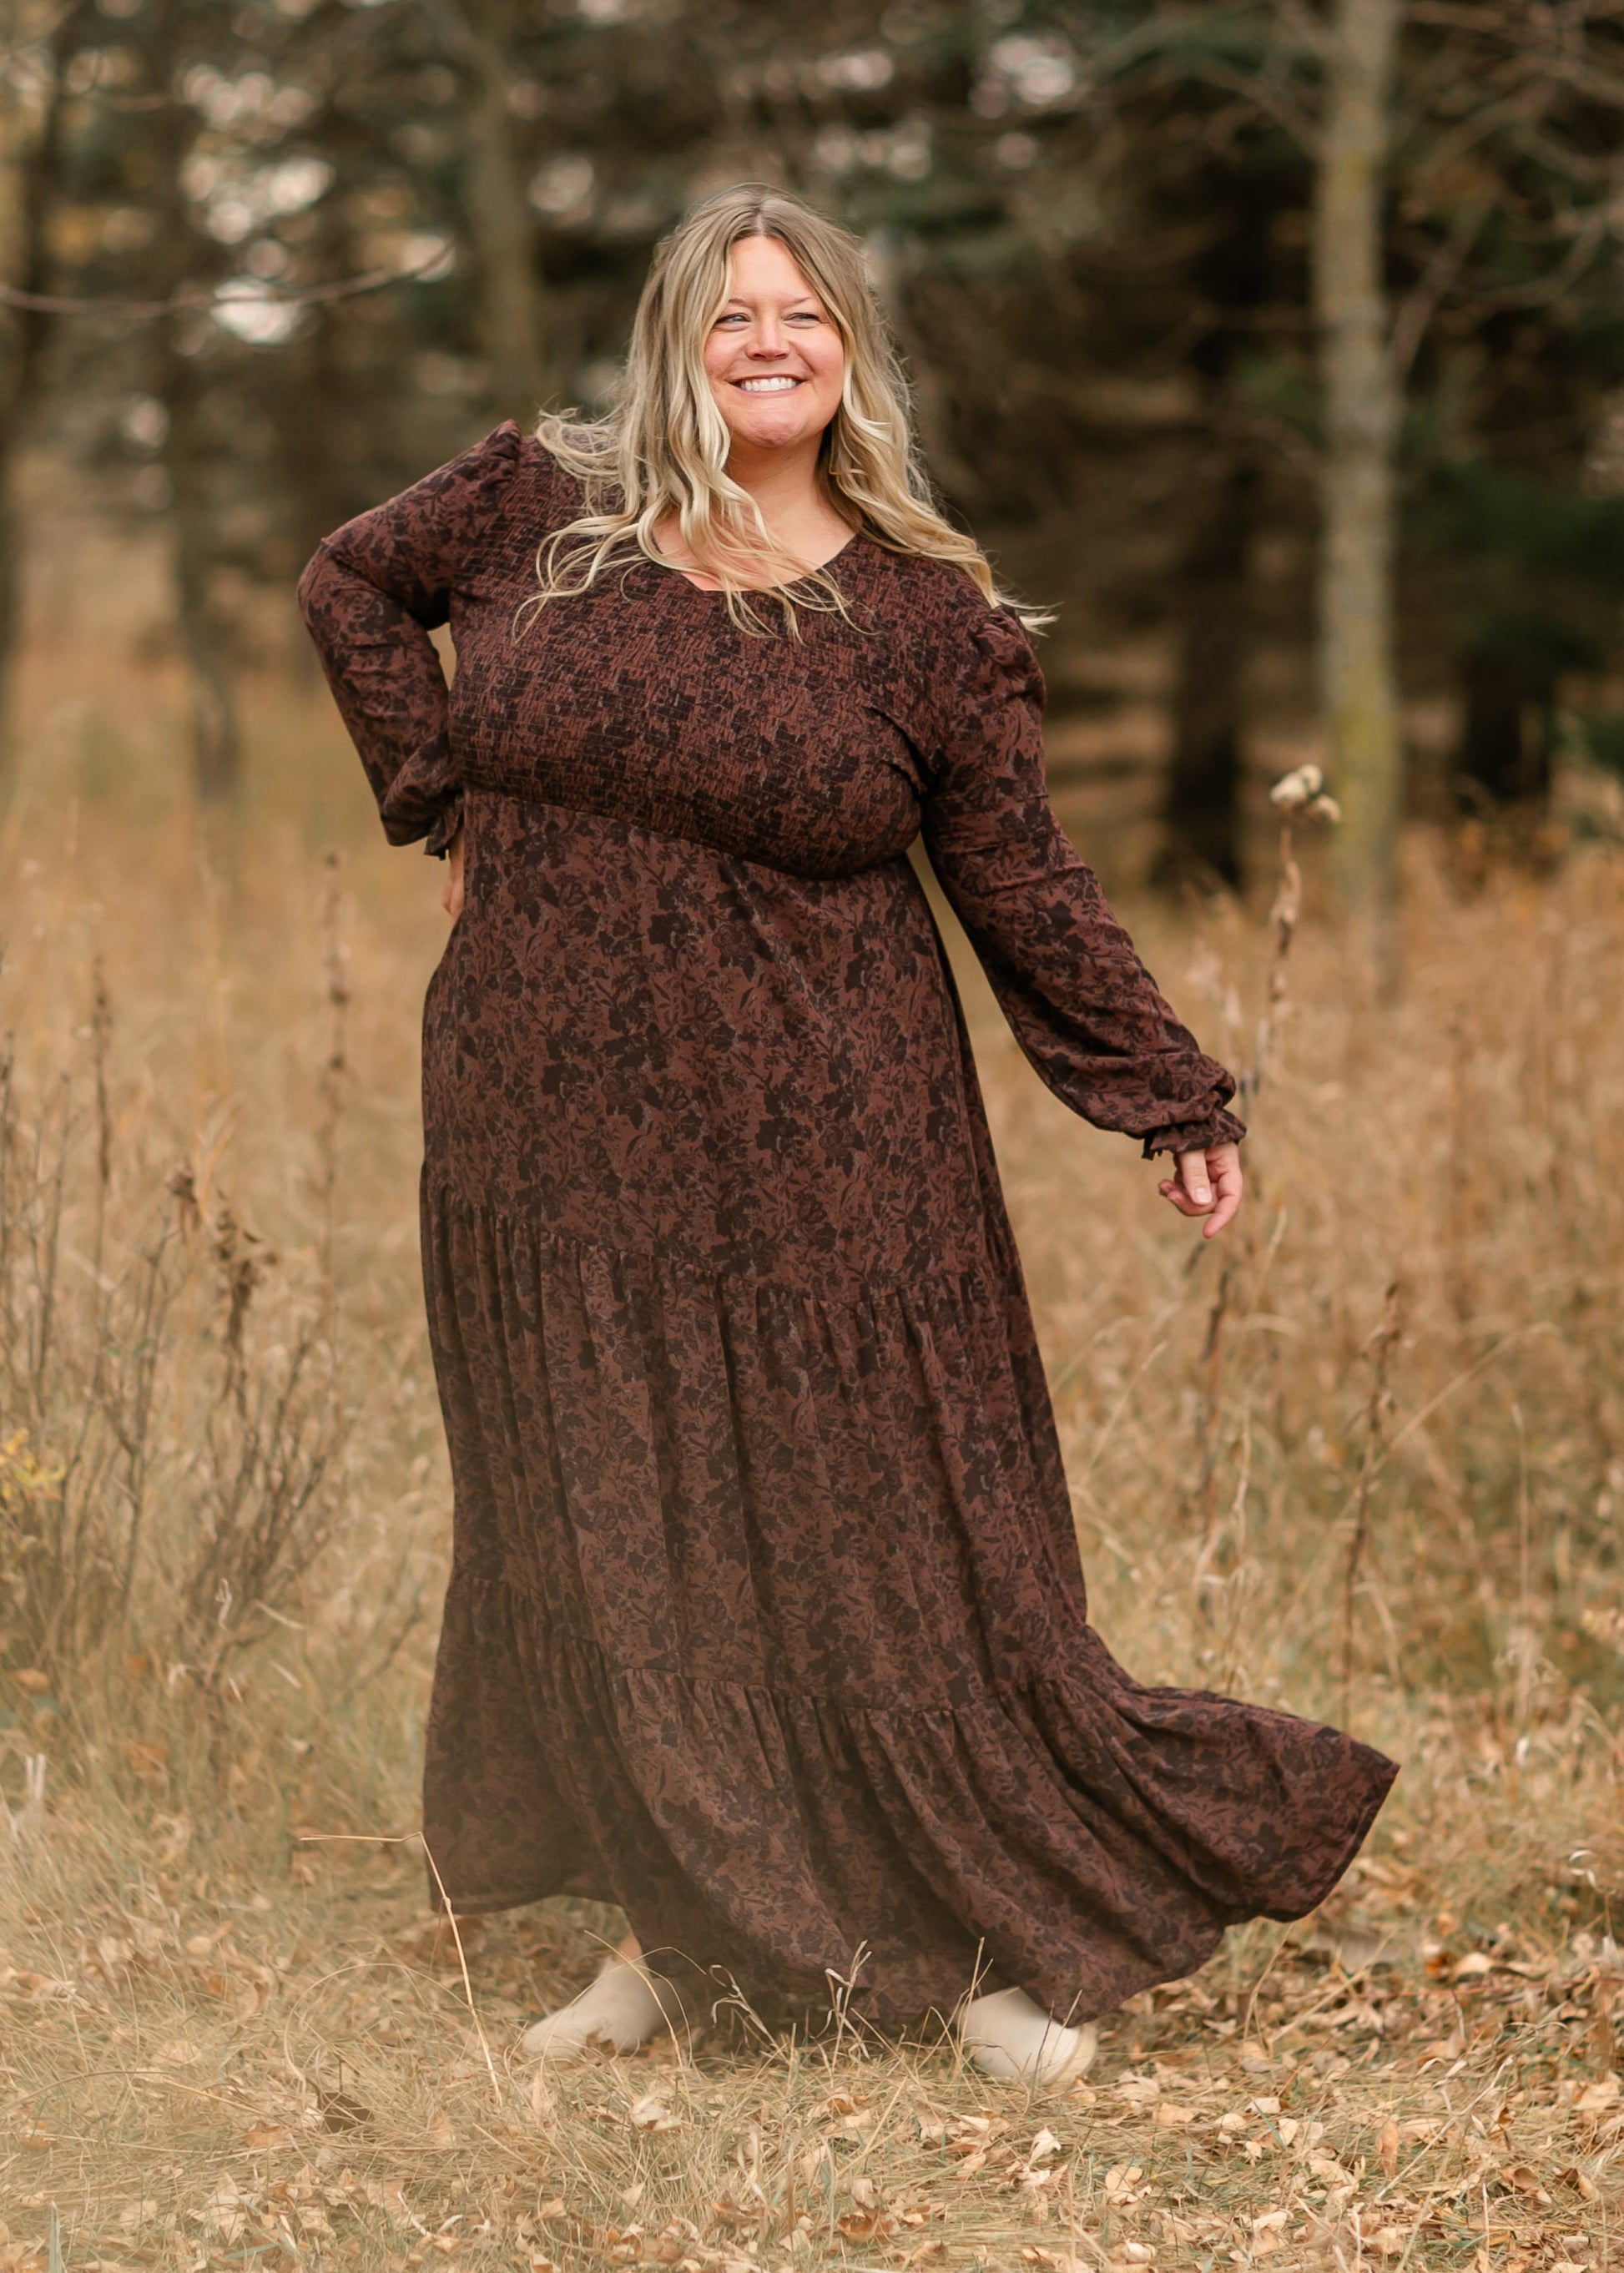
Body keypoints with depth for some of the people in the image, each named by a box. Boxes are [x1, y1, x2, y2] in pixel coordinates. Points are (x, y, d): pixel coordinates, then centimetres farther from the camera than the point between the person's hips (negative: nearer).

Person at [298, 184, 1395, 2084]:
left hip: (817, 1143, -3)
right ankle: (681, 1923, 23)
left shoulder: (924, 615, -3)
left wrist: (1170, 1099, -2)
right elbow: (353, 584, 20)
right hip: (561, 1127, 3)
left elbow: (1022, 882, 1)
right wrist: (448, 794, 10)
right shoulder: (545, 506, 2)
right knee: (600, 1521, 8)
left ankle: (1026, 1937, 14)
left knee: (883, 1521, -1)